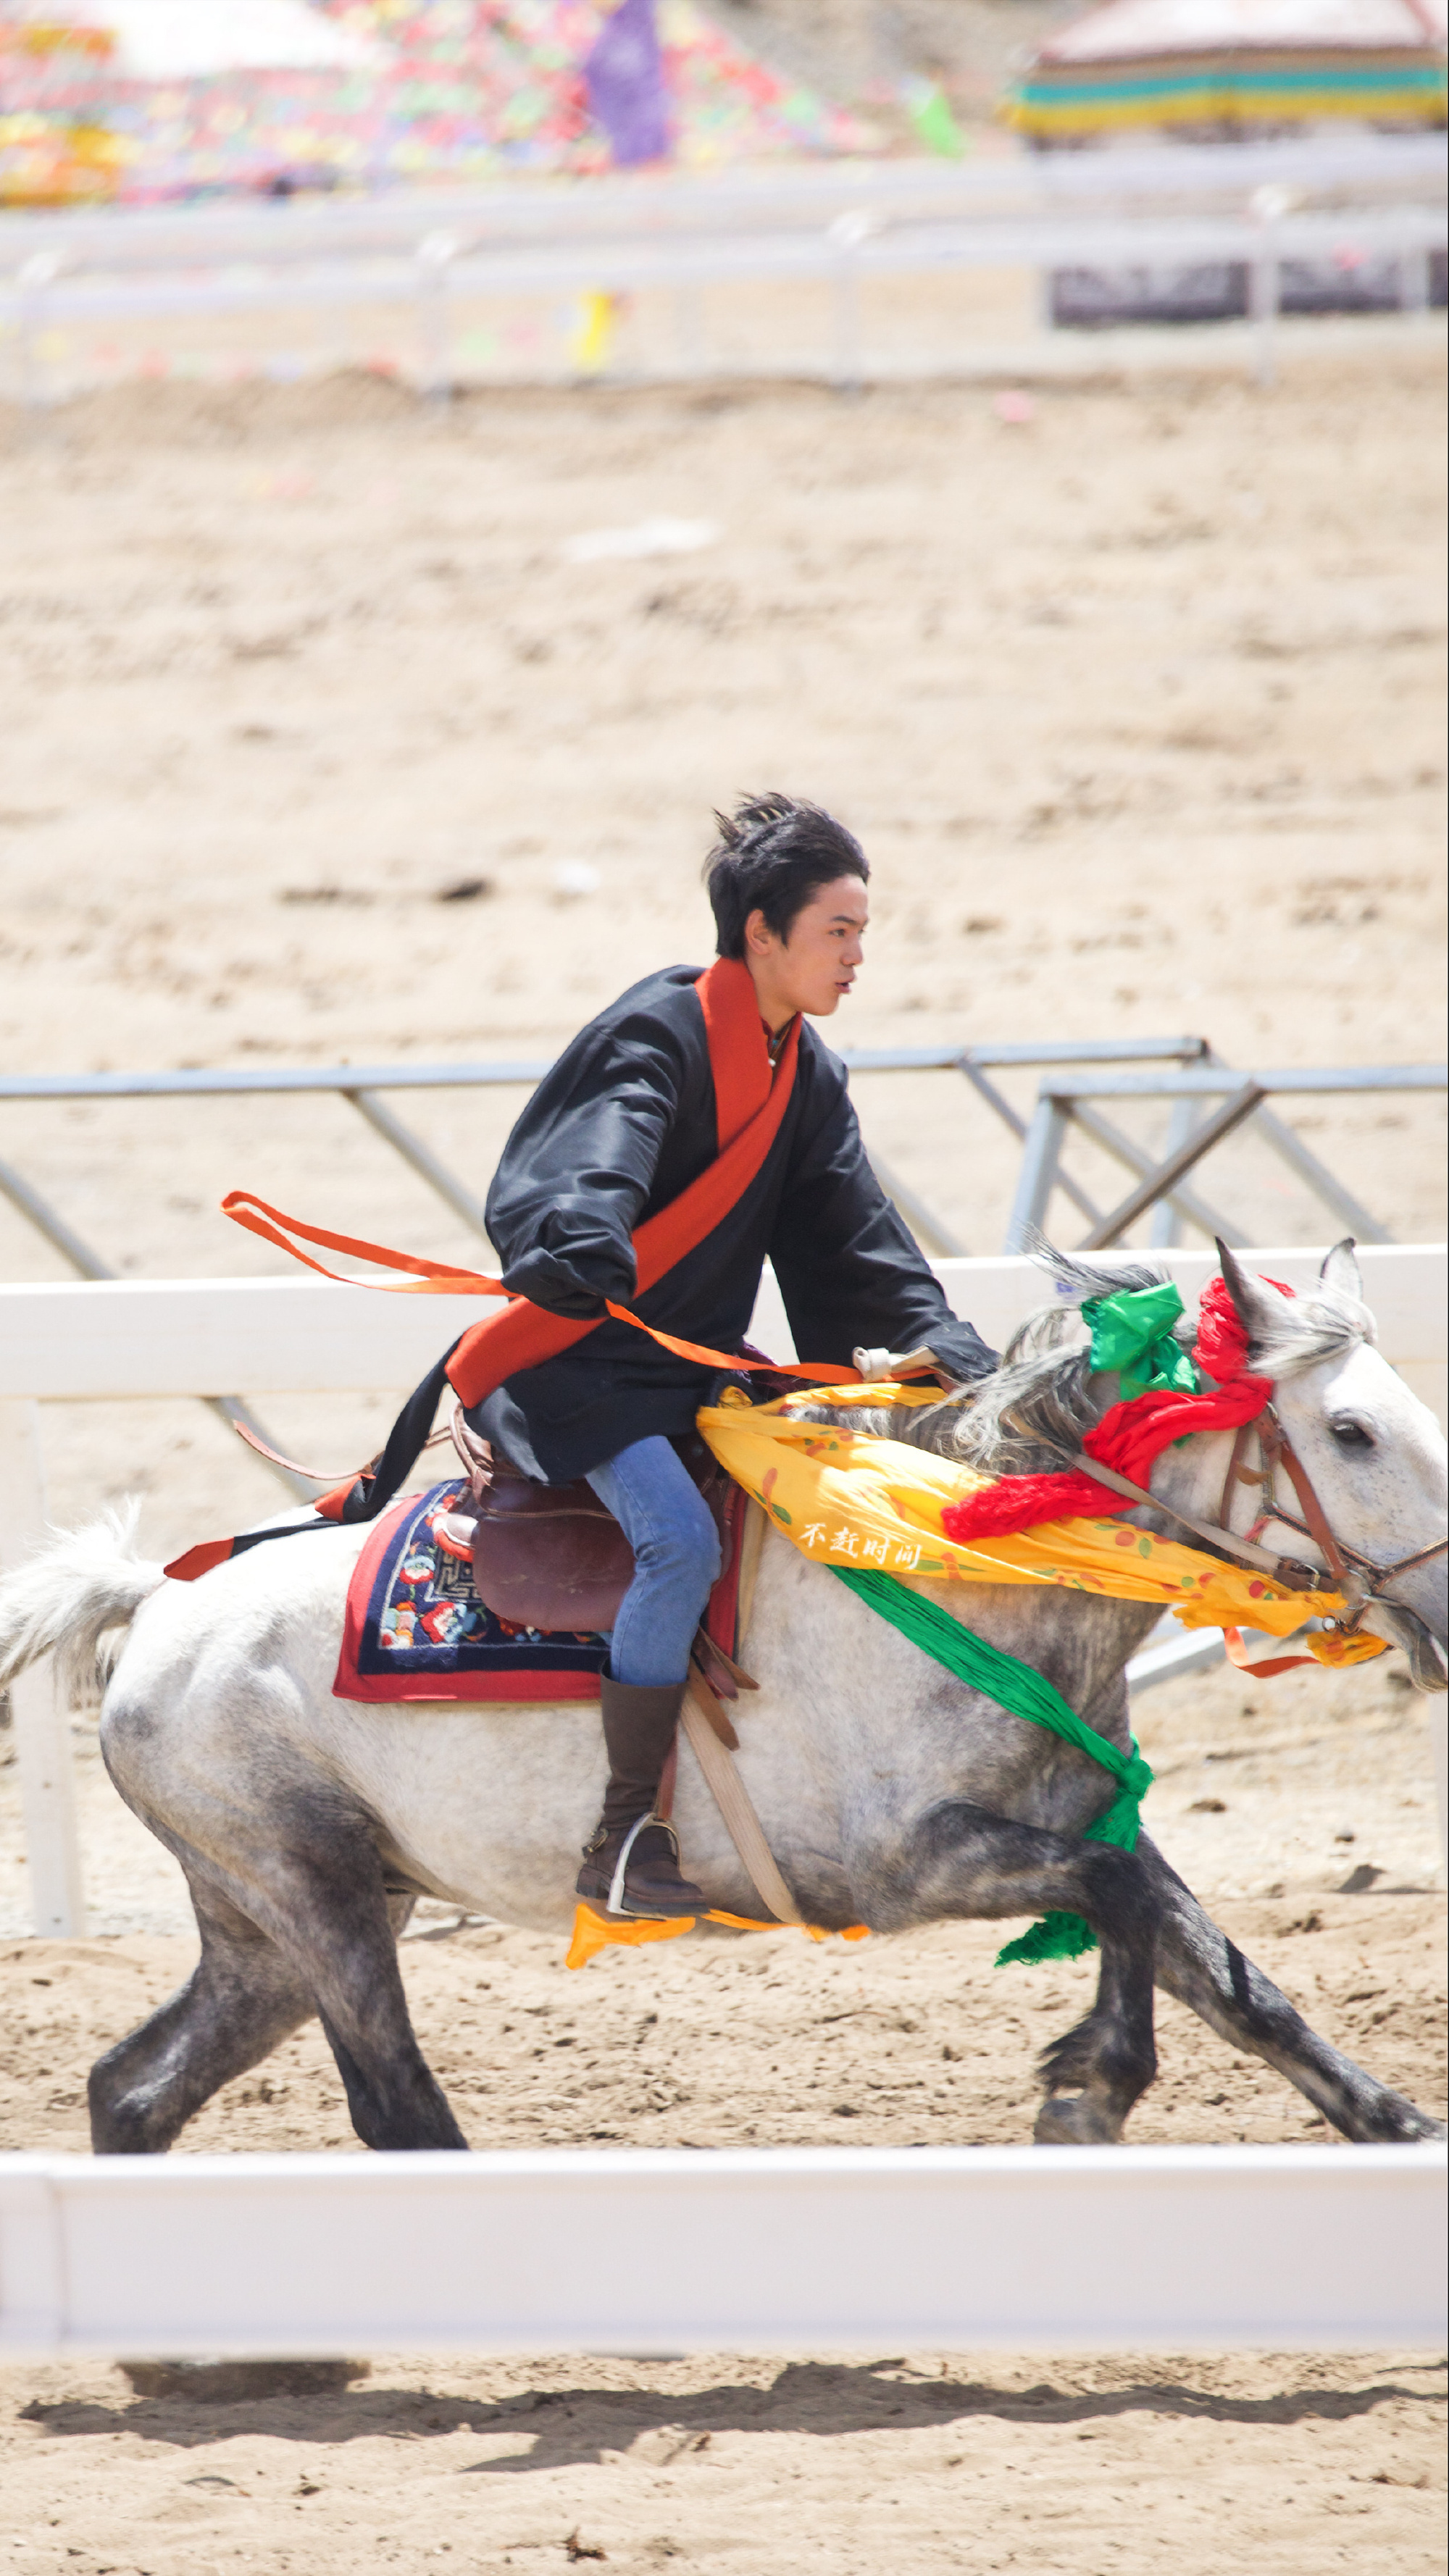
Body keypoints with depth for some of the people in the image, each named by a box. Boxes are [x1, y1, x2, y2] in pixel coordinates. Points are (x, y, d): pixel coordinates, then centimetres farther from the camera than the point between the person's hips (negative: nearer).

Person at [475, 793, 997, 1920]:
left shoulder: (809, 1078, 11)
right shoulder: (657, 1034, -15)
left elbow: (856, 1244, 14)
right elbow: (596, 1164, -34)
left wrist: (966, 1368, 4)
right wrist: (582, 1257, -56)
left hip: (698, 1372, 9)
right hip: (585, 1363, -9)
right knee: (680, 1538, -29)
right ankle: (624, 1833, -25)